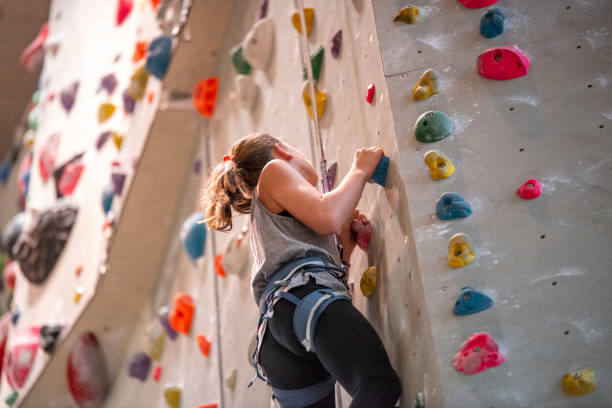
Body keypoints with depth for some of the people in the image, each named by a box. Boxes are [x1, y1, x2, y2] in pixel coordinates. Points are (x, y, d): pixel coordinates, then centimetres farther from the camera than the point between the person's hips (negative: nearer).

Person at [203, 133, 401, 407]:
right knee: (381, 384, -31)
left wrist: (346, 246, 29)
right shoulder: (273, 169, 19)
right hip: (304, 294, -8)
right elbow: (326, 219, 1)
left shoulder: (267, 221, 41)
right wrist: (360, 170, 14)